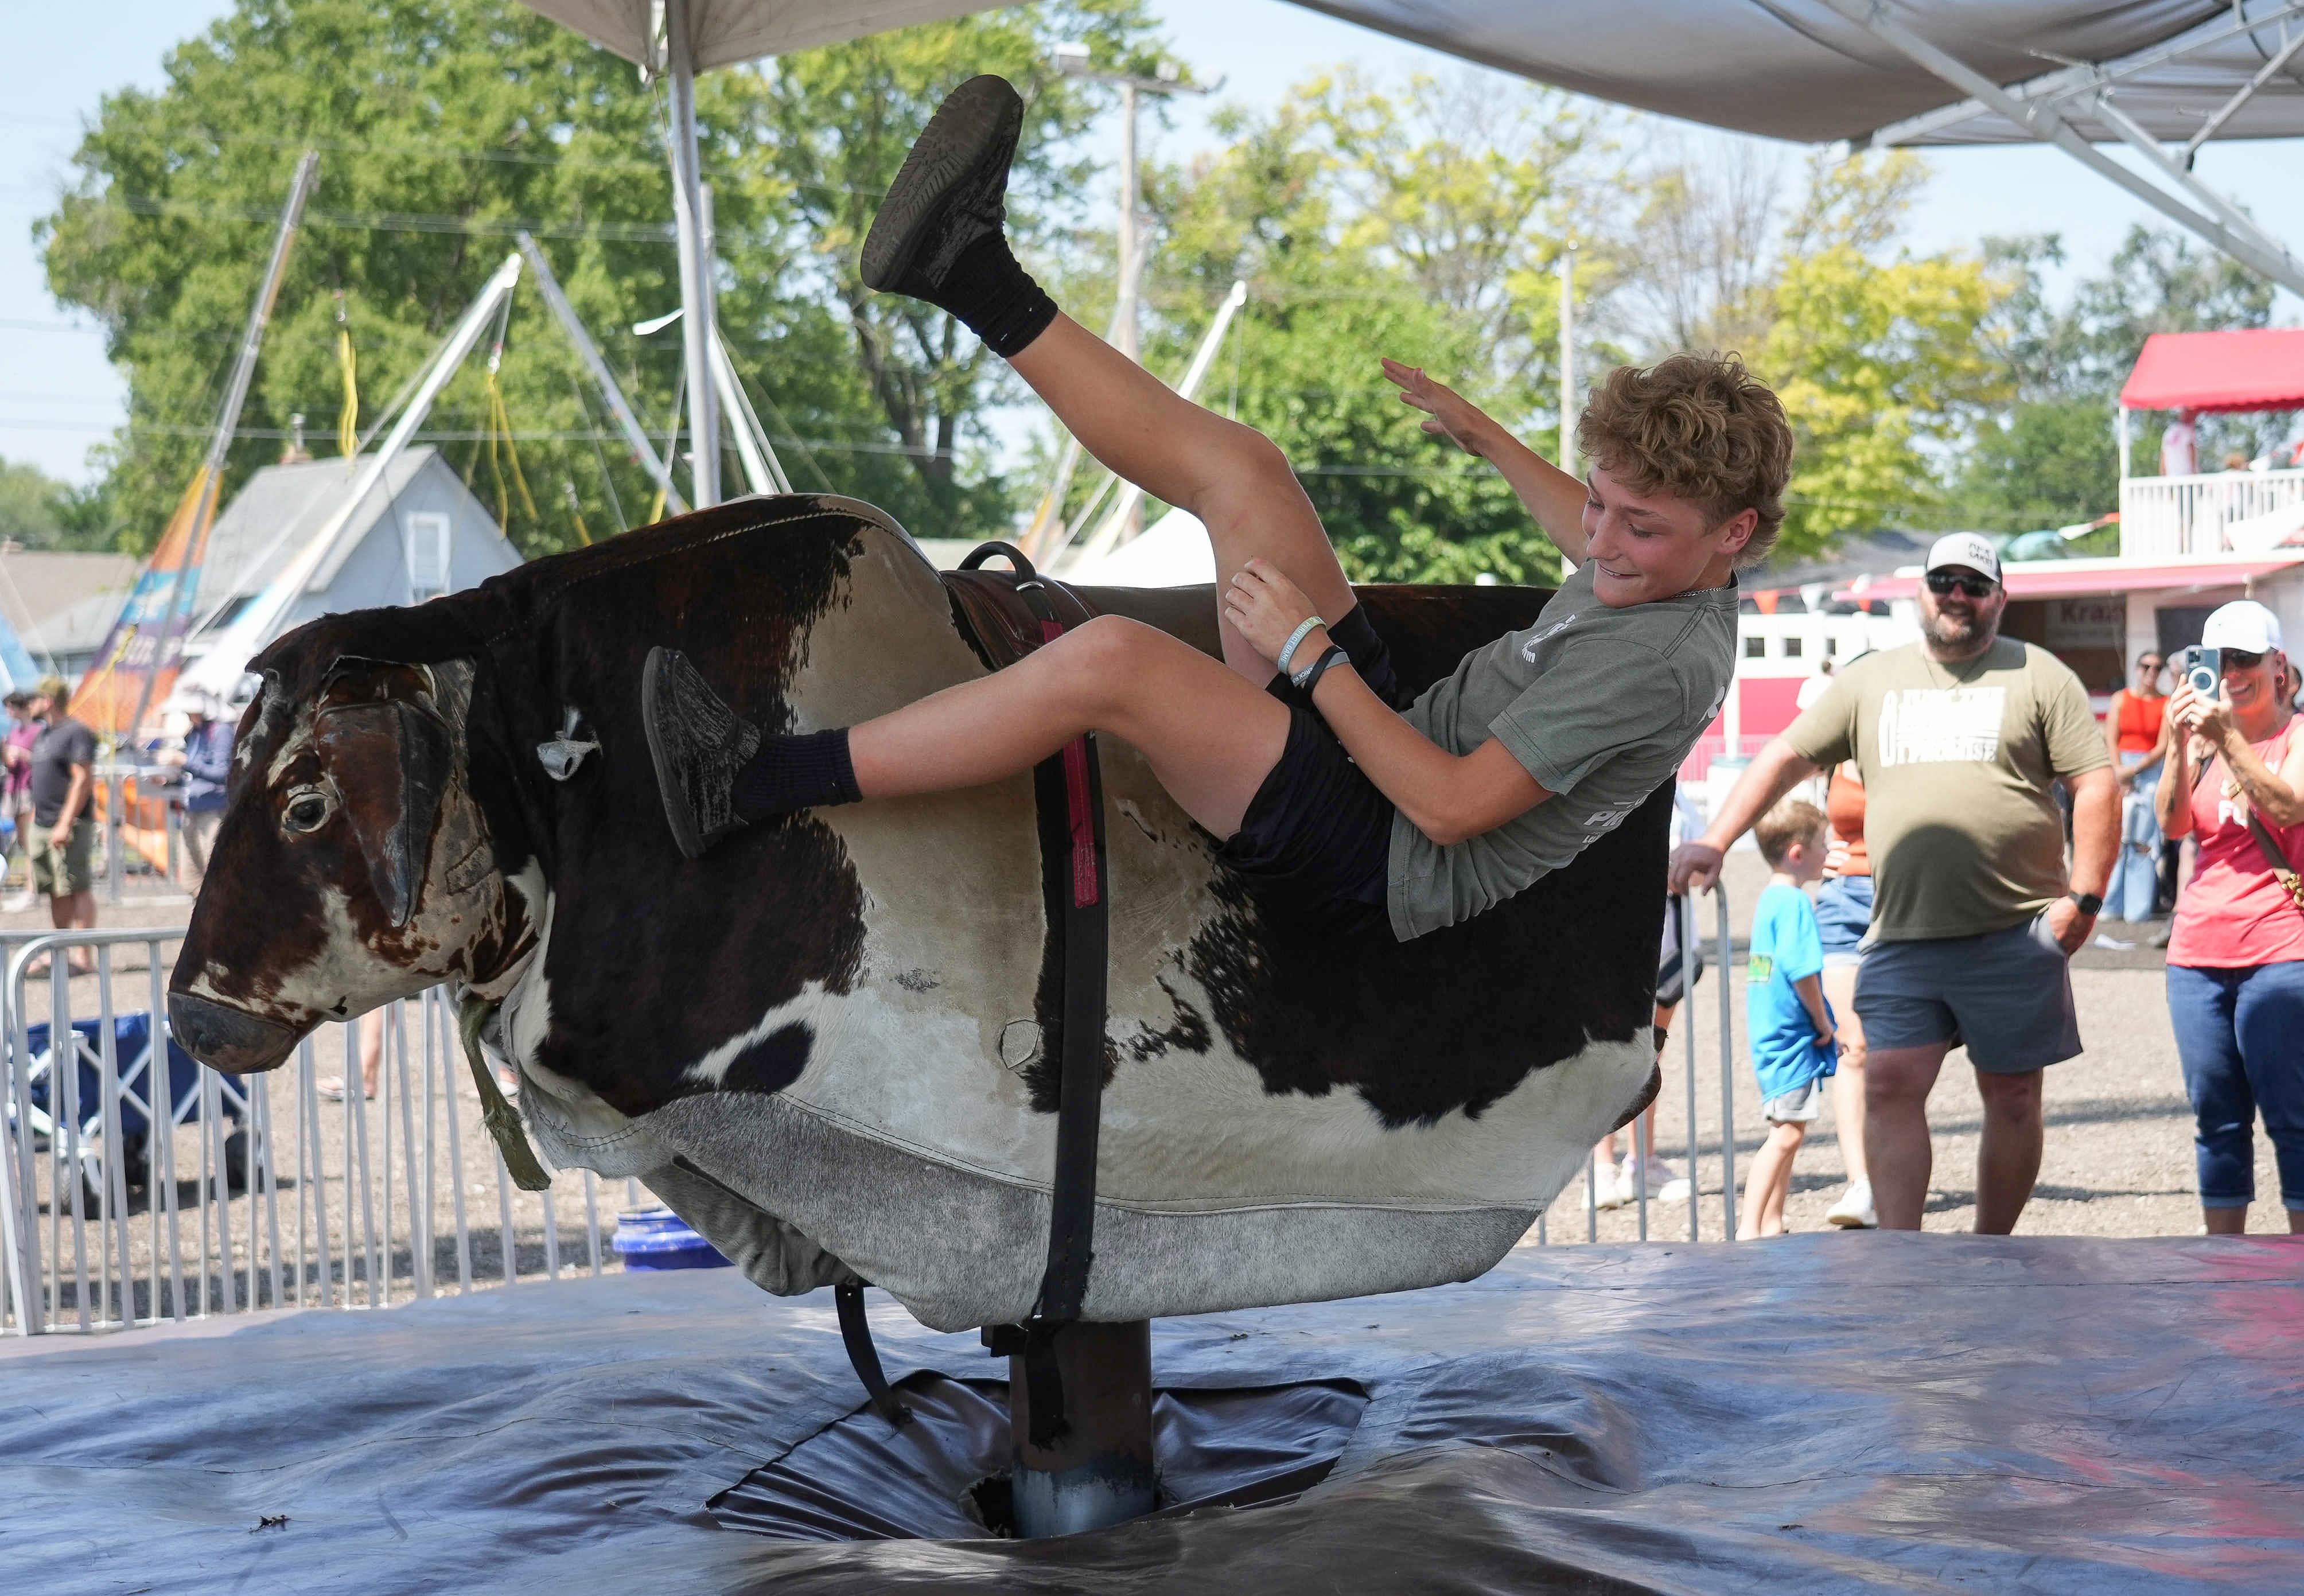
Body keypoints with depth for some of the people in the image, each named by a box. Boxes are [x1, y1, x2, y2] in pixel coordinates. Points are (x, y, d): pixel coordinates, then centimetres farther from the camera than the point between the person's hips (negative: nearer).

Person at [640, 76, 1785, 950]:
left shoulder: (1667, 664, -24)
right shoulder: (1658, 568, 5)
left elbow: (1450, 807, -27)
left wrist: (1309, 648, -20)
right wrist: (1482, 435, 40)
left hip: (1376, 863, -10)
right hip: (1389, 736, 10)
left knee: (1108, 659, -29)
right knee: (1231, 462, 3)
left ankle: (756, 783, -23)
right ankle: (971, 273, 11)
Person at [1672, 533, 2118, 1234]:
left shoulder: (2040, 678, 4)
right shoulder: (1872, 680, 13)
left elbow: (2096, 786, 0)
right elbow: (1785, 757, 15)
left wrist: (2084, 896, -8)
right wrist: (1713, 842, 6)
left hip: (2015, 934, -2)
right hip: (1902, 938, 2)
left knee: (2011, 1098, 6)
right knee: (1890, 1088, -7)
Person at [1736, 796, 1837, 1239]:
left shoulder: (1769, 899, 15)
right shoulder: (1795, 903, -15)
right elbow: (1802, 972, -23)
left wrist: (1821, 1027, 17)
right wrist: (1824, 1024, -10)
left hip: (1774, 1037, 10)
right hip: (1793, 1038, -10)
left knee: (1788, 1135, 14)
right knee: (1786, 1134, -12)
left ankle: (1771, 1224, 18)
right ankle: (1749, 1228, -16)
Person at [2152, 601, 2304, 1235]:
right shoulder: (2203, 741, 14)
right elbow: (2173, 823, 1)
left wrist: (2229, 739, -22)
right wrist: (2182, 745, -12)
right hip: (2198, 953, 5)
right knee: (2216, 1118, 8)